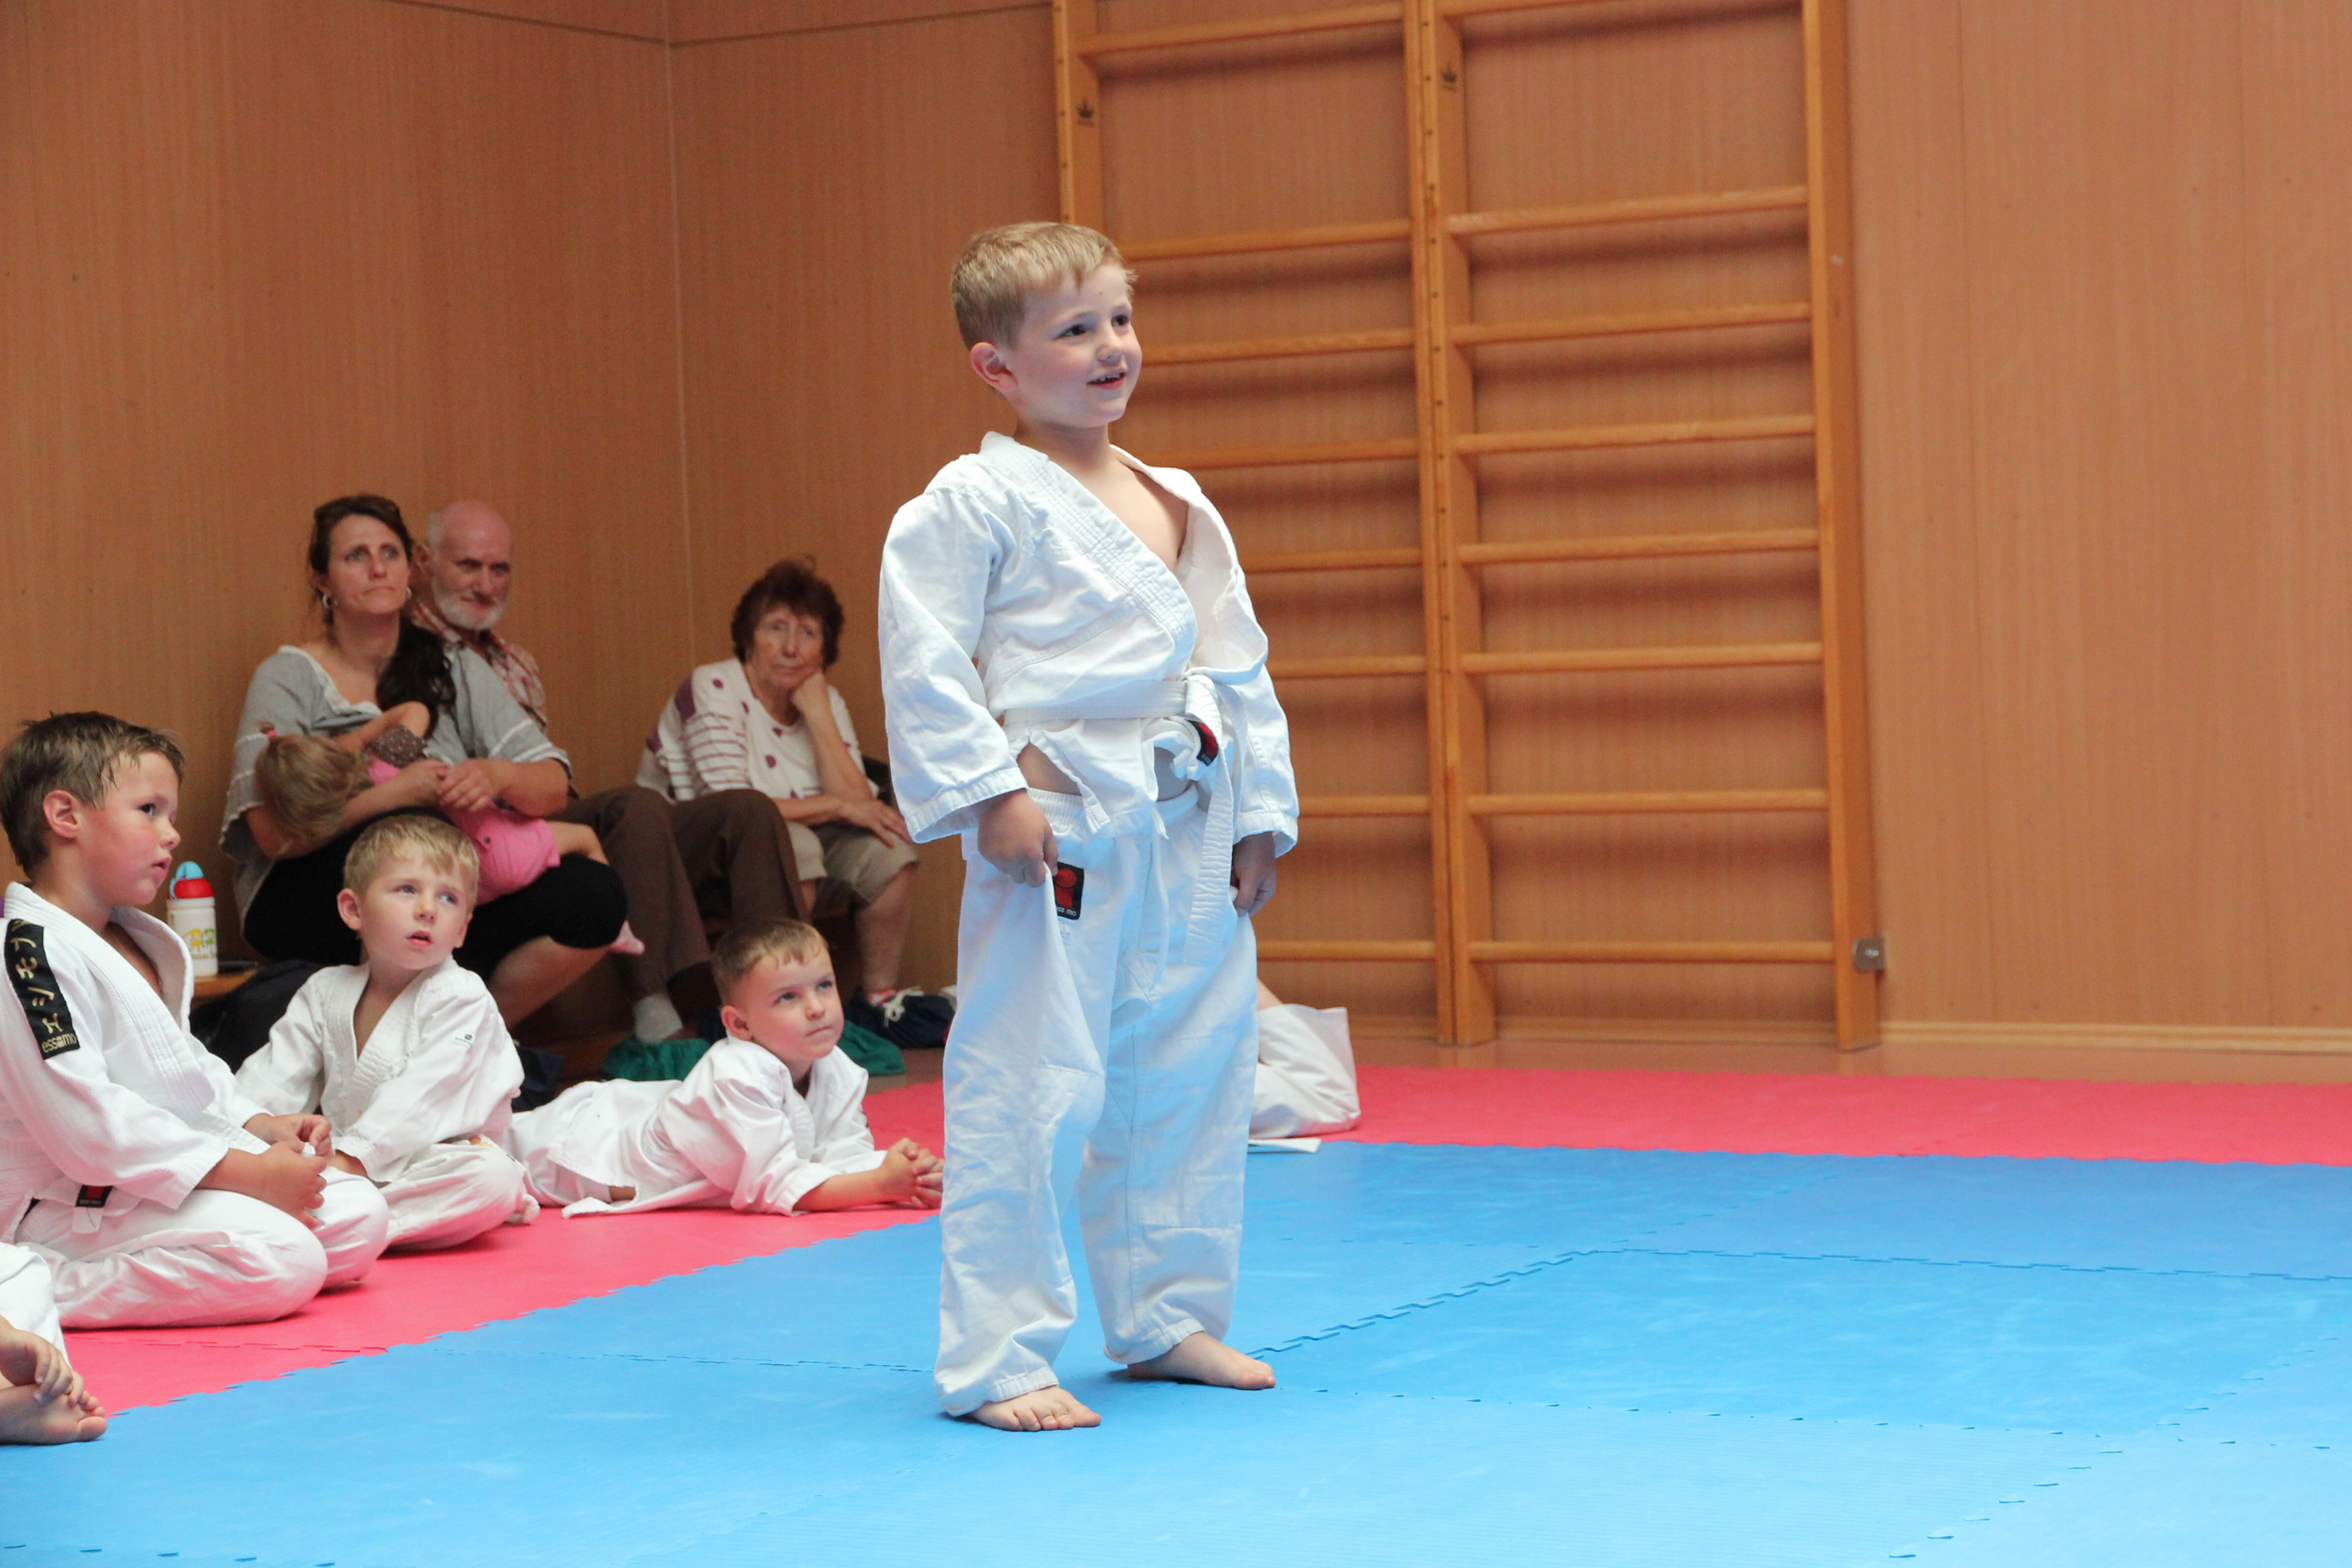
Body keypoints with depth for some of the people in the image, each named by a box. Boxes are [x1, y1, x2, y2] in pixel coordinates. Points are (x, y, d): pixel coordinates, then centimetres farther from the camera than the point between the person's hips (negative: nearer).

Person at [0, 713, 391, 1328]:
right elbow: (86, 1125, -25)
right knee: (284, 1261, -25)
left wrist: (260, 1125, 5)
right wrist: (245, 1174, -24)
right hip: (77, 1202, -10)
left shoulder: (137, 944, 16)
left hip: (176, 1171, 10)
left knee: (359, 1219, 4)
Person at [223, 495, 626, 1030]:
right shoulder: (289, 677, -1)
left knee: (594, 894, -22)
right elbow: (276, 834, -15)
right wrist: (394, 794, -25)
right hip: (307, 901, -4)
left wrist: (497, 776, -21)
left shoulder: (455, 670, 12)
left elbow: (554, 785, 1)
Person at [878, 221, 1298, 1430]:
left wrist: (1261, 813, 14)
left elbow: (1239, 668, 19)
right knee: (1028, 1092, -7)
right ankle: (996, 1358, 1)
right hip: (1054, 832, -7)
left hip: (1189, 833, 7)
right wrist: (990, 791, -17)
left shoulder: (1178, 506, 15)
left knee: (1189, 1078, 14)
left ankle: (1168, 1317, 29)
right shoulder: (975, 503, -7)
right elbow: (924, 663, -11)